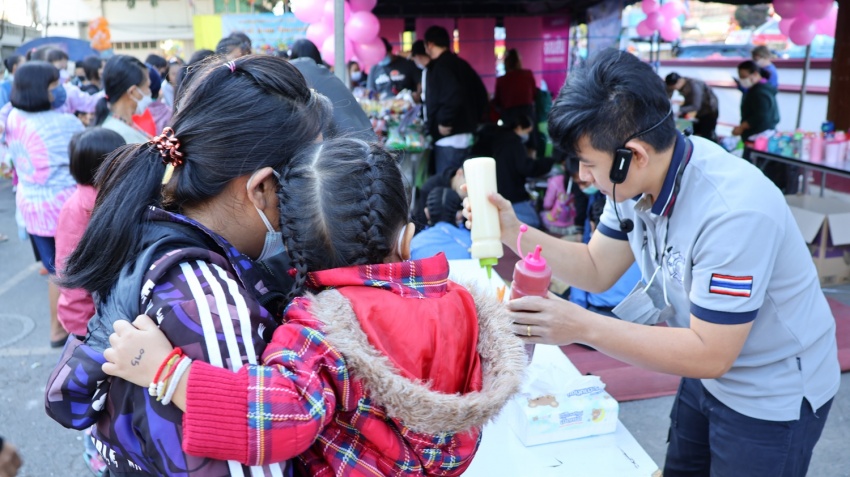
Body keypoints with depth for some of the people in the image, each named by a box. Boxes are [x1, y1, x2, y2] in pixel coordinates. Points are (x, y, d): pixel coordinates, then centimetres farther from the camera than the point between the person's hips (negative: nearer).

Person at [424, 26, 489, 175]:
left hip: (449, 137, -10)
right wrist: (473, 120, 19)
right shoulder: (460, 64, 14)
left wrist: (445, 122, -18)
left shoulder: (440, 66, -13)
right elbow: (481, 95, 17)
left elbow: (453, 96, -28)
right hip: (465, 133, 10)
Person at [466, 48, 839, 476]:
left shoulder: (734, 212, -35)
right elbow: (597, 269, -2)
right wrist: (514, 232, -15)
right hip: (708, 373, 7)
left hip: (772, 398, -7)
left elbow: (710, 353, -31)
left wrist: (582, 327, -36)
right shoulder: (639, 178, -12)